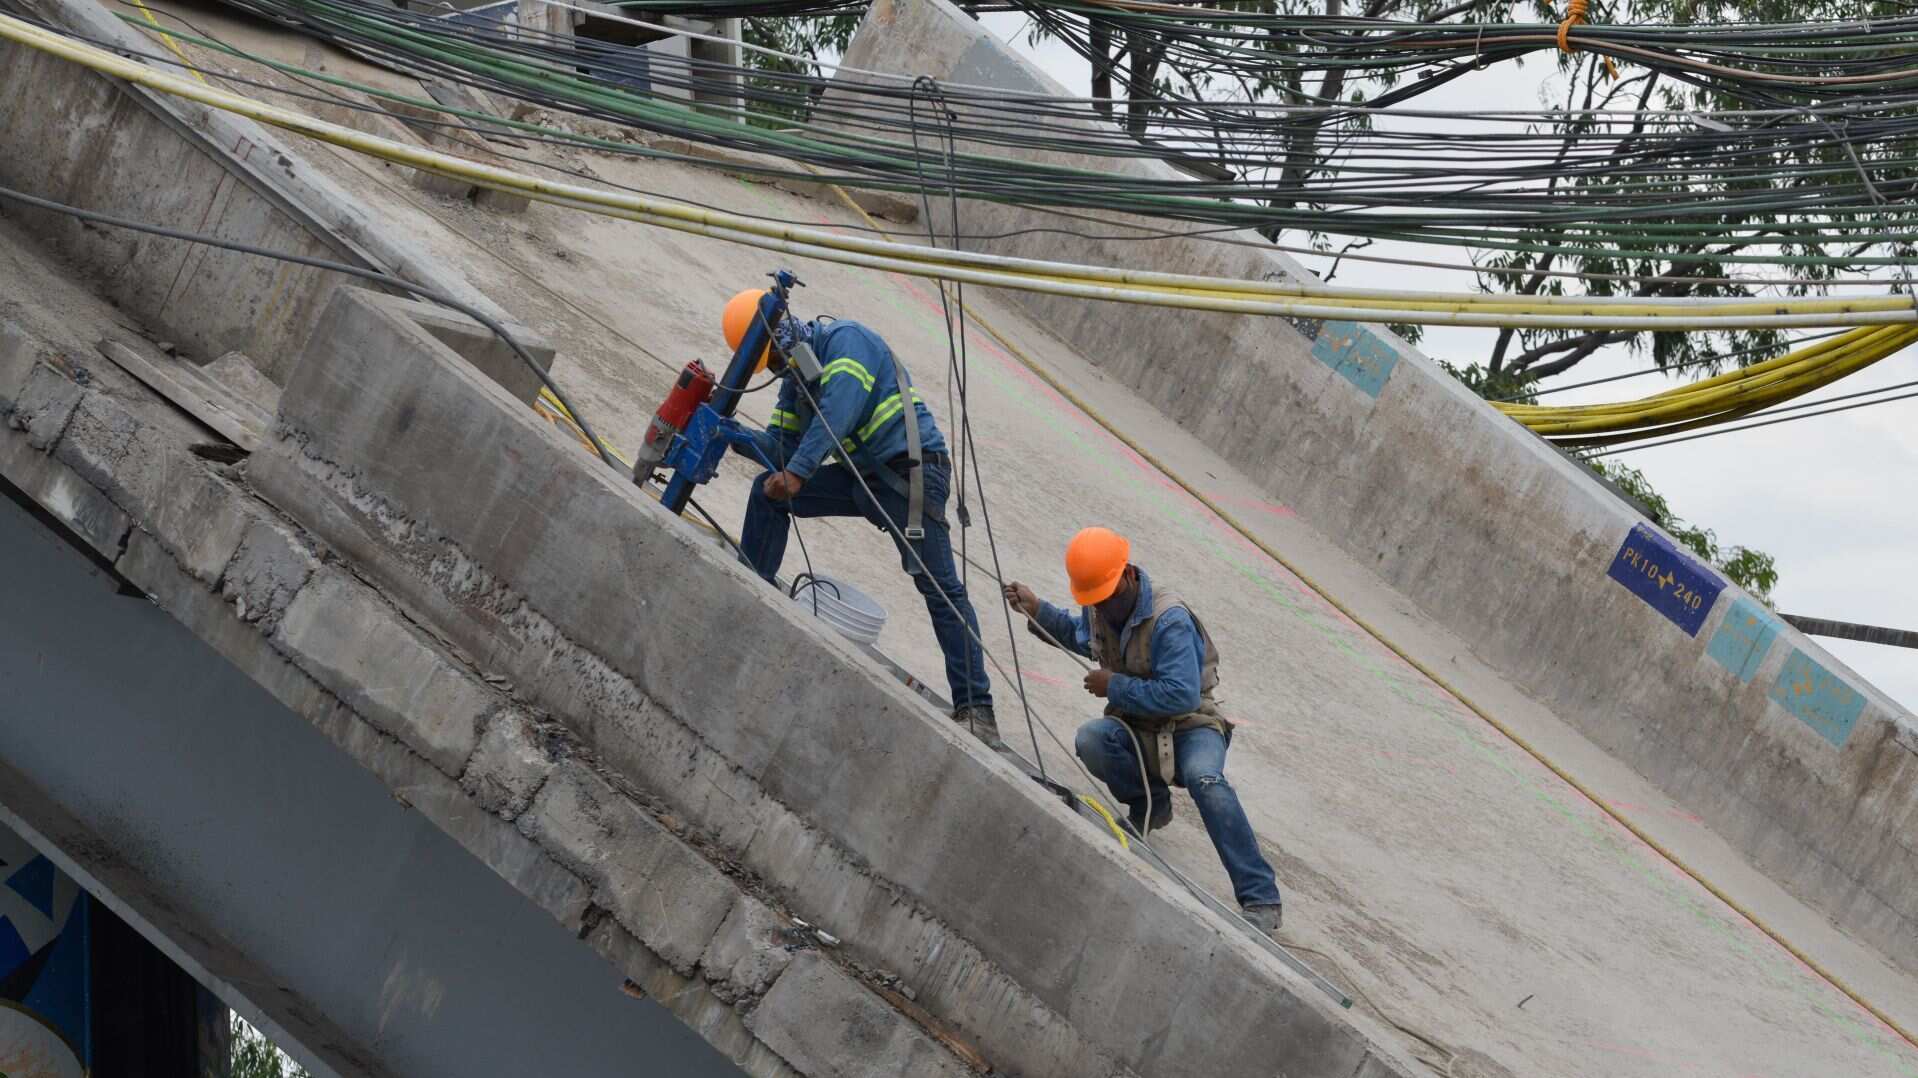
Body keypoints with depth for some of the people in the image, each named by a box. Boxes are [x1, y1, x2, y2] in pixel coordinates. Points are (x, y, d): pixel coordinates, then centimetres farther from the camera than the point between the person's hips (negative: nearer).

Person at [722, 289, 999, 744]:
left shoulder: (844, 339, -12)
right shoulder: (795, 374, 15)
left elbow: (839, 410, -28)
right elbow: (780, 445, 13)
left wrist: (797, 472, -37)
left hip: (911, 470, -9)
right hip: (862, 476, 9)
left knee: (941, 587, -14)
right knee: (767, 492, 5)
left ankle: (975, 707, -16)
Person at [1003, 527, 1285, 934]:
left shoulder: (1169, 619, -23)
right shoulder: (1098, 611, 0)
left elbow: (1183, 695, -29)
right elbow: (1079, 632, 27)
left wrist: (1116, 686, -22)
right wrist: (1037, 611, 10)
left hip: (1189, 727, -6)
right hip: (1136, 729, 6)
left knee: (1205, 779, -37)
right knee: (1090, 740, -28)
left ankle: (1261, 899, -36)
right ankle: (1150, 804, 2)